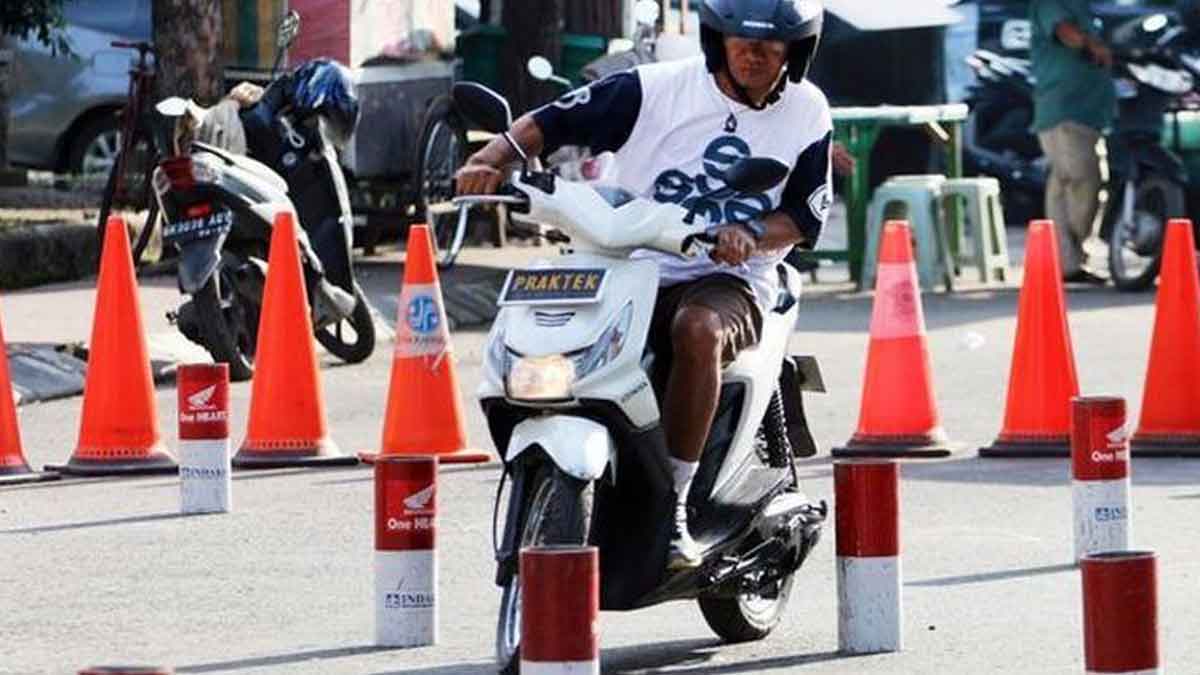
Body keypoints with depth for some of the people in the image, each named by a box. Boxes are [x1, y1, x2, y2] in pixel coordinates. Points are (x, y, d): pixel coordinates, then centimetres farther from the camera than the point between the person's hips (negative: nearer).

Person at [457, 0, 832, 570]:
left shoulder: (807, 113, 6)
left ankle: (673, 506, -31)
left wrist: (750, 234, -15)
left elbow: (807, 216, 7)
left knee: (698, 329, -38)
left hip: (729, 278, -1)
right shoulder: (658, 88, -1)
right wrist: (490, 160, -19)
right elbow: (551, 121, -1)